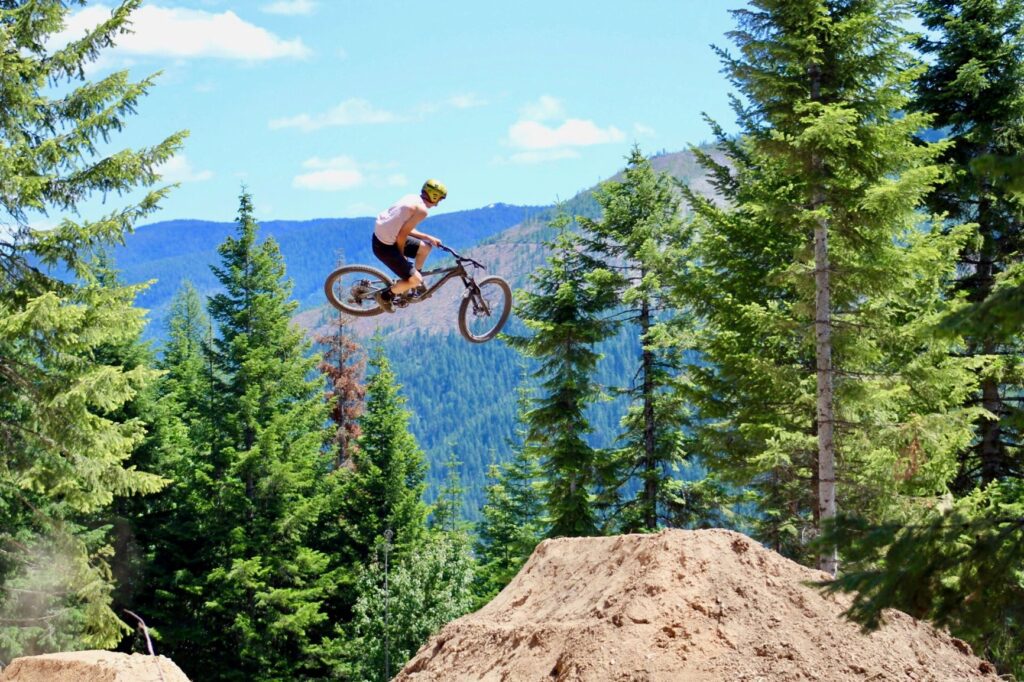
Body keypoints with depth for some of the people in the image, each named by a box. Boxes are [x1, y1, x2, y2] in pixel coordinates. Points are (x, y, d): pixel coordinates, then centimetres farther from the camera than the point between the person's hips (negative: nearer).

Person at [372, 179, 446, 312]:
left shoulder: (413, 198, 8)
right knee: (416, 280, -5)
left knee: (425, 247, 19)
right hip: (384, 246, -9)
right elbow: (402, 235, -20)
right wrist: (401, 255, -4)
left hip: (381, 234, 9)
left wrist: (428, 237, 18)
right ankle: (385, 295, 13)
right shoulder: (422, 210, -20)